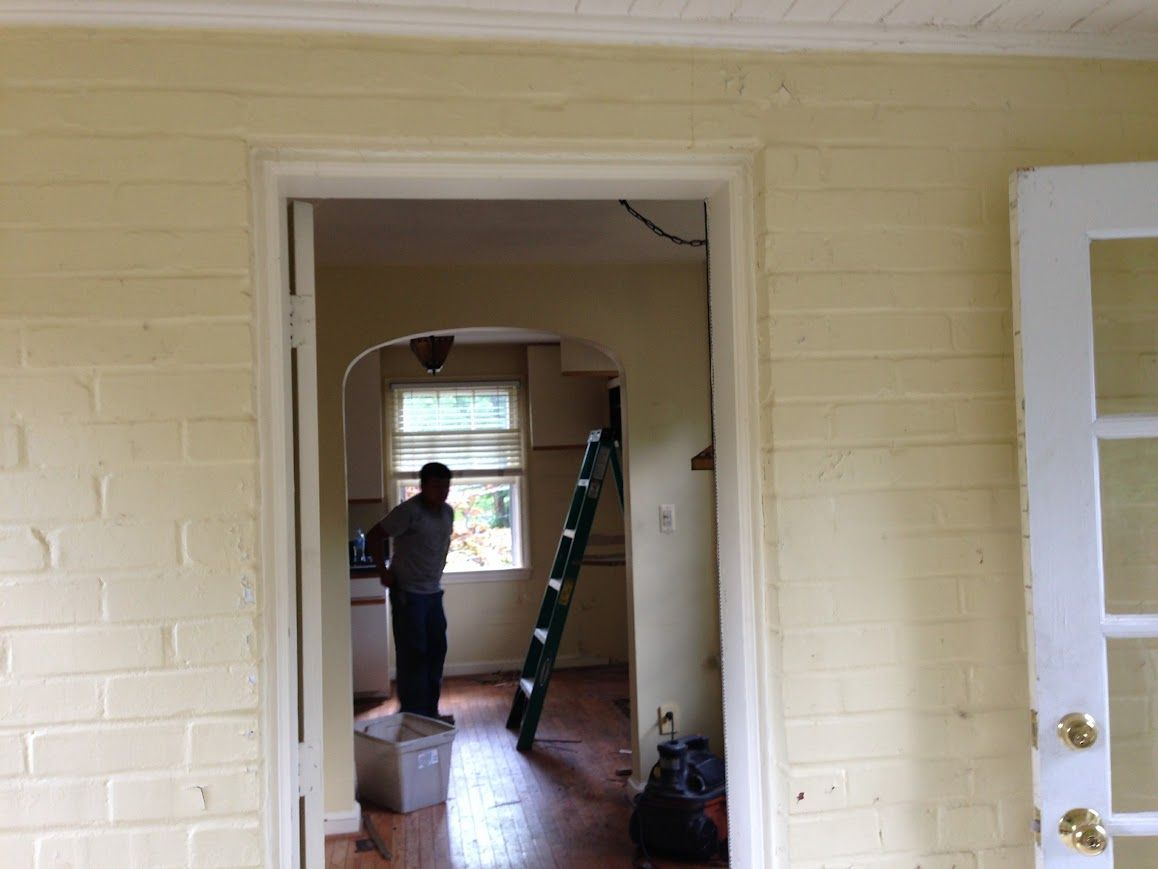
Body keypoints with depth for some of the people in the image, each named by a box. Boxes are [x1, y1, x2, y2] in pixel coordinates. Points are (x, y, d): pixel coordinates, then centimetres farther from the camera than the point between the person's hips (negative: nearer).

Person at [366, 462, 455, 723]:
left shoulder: (447, 512, 6)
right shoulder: (409, 511, -17)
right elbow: (374, 537, -15)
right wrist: (383, 571, -12)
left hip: (433, 591, 8)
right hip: (408, 593, -8)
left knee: (436, 650, 10)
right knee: (412, 654, -5)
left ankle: (430, 712, 21)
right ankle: (413, 715, 4)